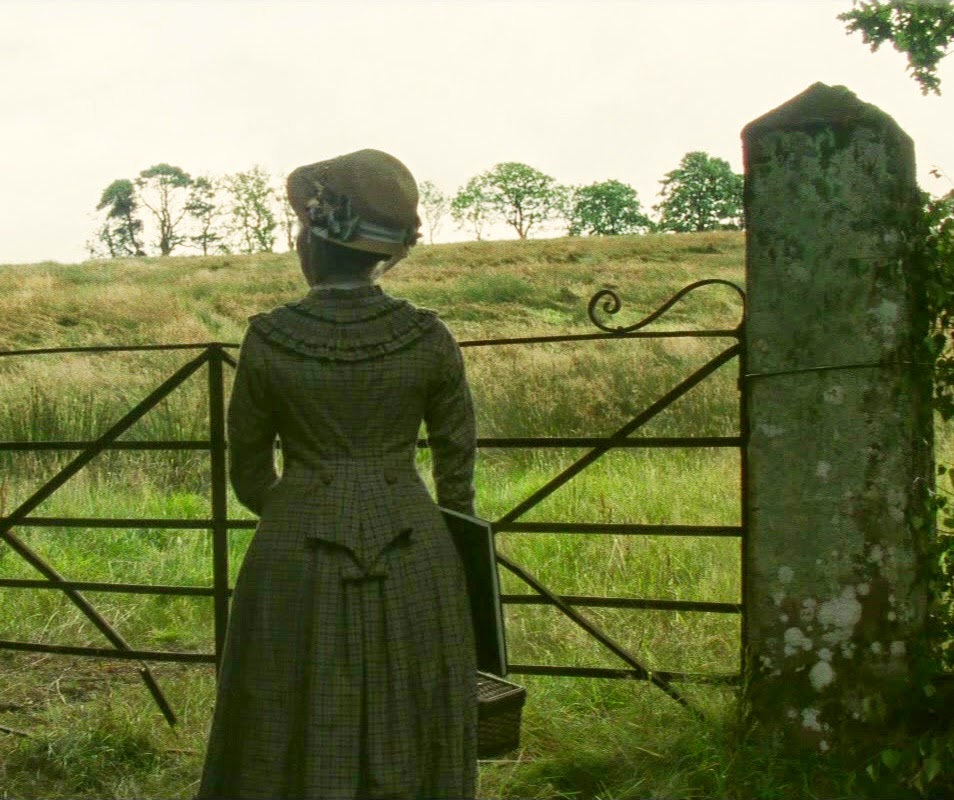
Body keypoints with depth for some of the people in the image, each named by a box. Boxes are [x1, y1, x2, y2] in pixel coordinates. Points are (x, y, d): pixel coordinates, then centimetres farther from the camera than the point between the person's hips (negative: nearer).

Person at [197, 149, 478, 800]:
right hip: (412, 558, 1)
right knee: (406, 740, 15)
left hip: (297, 555, -1)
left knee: (298, 740, 13)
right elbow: (457, 462, 4)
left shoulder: (268, 340, -8)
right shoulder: (429, 338, -6)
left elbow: (249, 471, 4)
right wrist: (453, 544, 21)